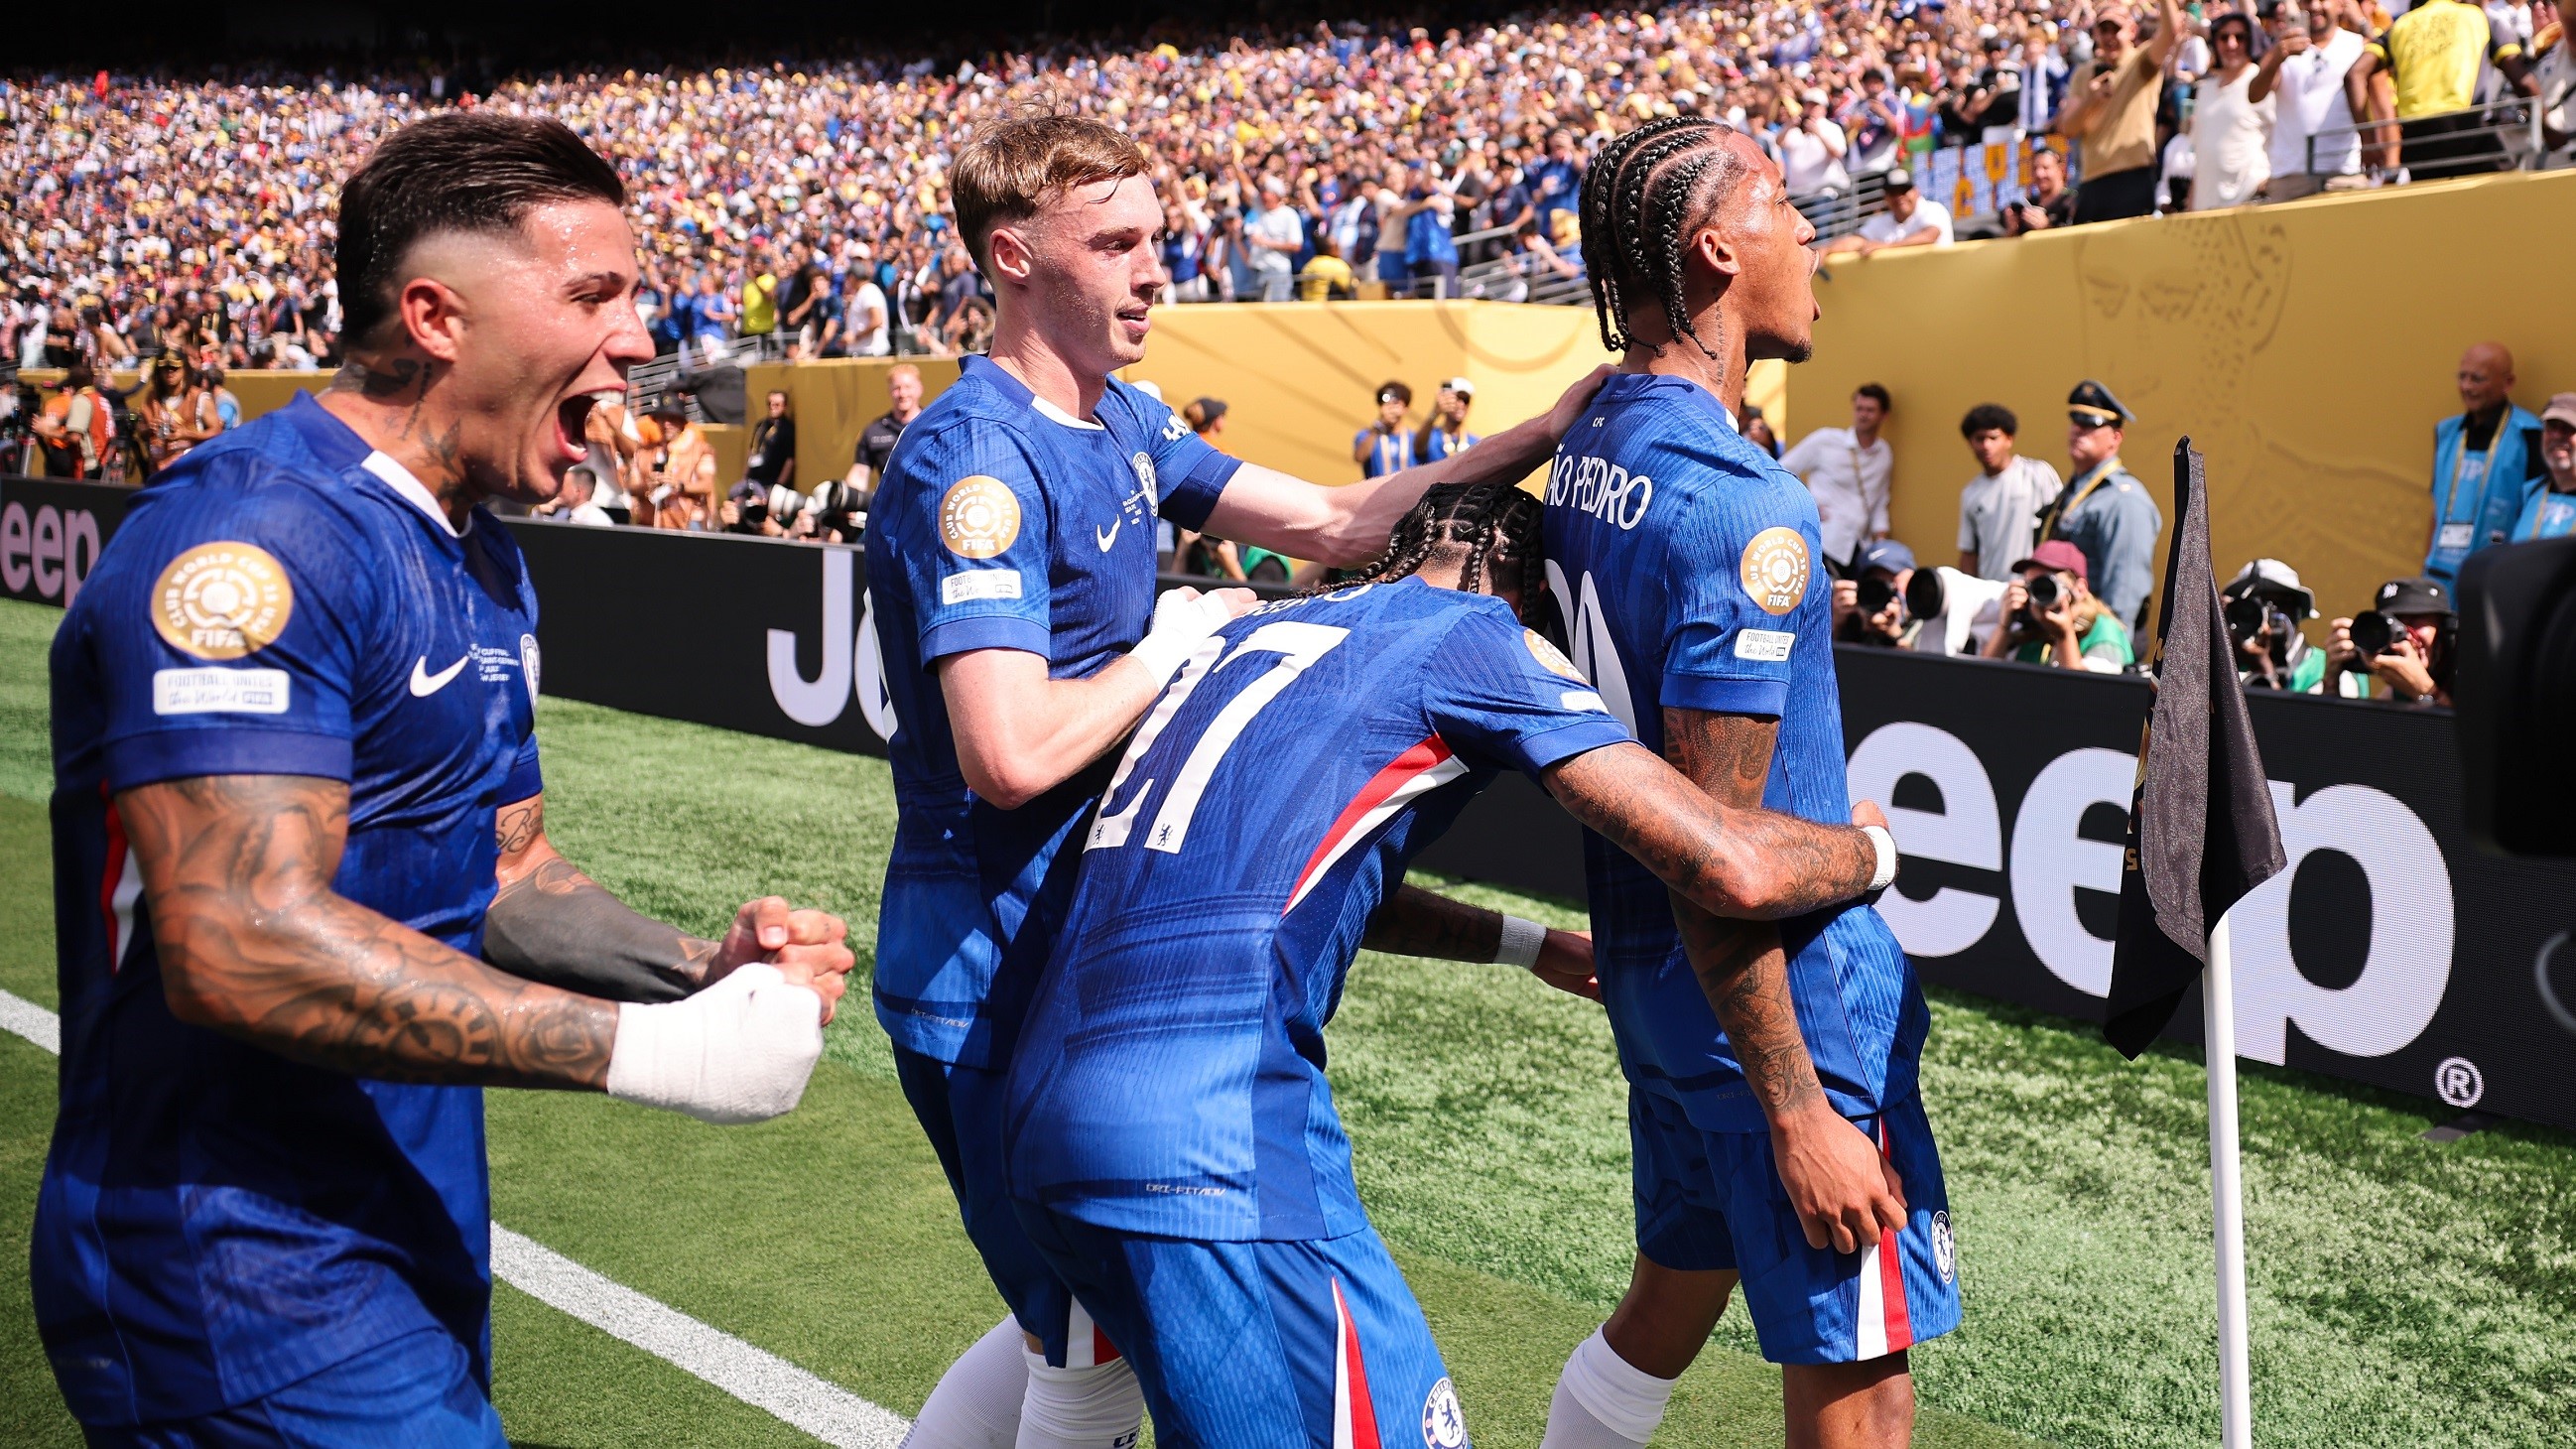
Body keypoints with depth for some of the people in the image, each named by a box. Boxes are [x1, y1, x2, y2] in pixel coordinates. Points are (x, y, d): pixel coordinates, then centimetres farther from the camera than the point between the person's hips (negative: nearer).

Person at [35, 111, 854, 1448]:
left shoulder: (482, 559, 11)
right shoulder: (255, 536, -21)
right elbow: (241, 945, -30)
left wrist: (696, 971, -5)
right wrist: (653, 1051, -27)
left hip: (412, 1234, 10)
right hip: (247, 1282, -9)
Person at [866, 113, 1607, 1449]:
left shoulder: (1123, 425, 9)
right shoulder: (973, 460, -21)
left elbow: (1337, 522, 12)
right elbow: (1010, 756, -31)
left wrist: (1545, 435, 5)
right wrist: (1180, 638, -16)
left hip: (1070, 959, 9)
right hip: (993, 984, -9)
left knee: (1079, 1325, 20)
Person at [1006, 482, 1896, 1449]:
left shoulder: (1261, 625, 24)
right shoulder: (1476, 632, 2)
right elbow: (1737, 869, -6)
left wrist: (1525, 944, 48)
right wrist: (1870, 845, 16)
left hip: (1047, 1107, 9)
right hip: (1211, 1131, -9)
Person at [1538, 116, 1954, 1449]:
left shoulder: (1590, 452, 6)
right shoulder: (1739, 506, -23)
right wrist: (1799, 1114, -20)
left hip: (1648, 972, 9)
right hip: (1777, 986, -9)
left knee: (1673, 1298, 24)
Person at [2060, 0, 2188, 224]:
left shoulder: (2141, 61, 3)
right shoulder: (2084, 74, 15)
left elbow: (2171, 31, -18)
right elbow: (2067, 128, 5)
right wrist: (2089, 100, -12)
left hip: (2135, 178, -5)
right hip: (2093, 181, 5)